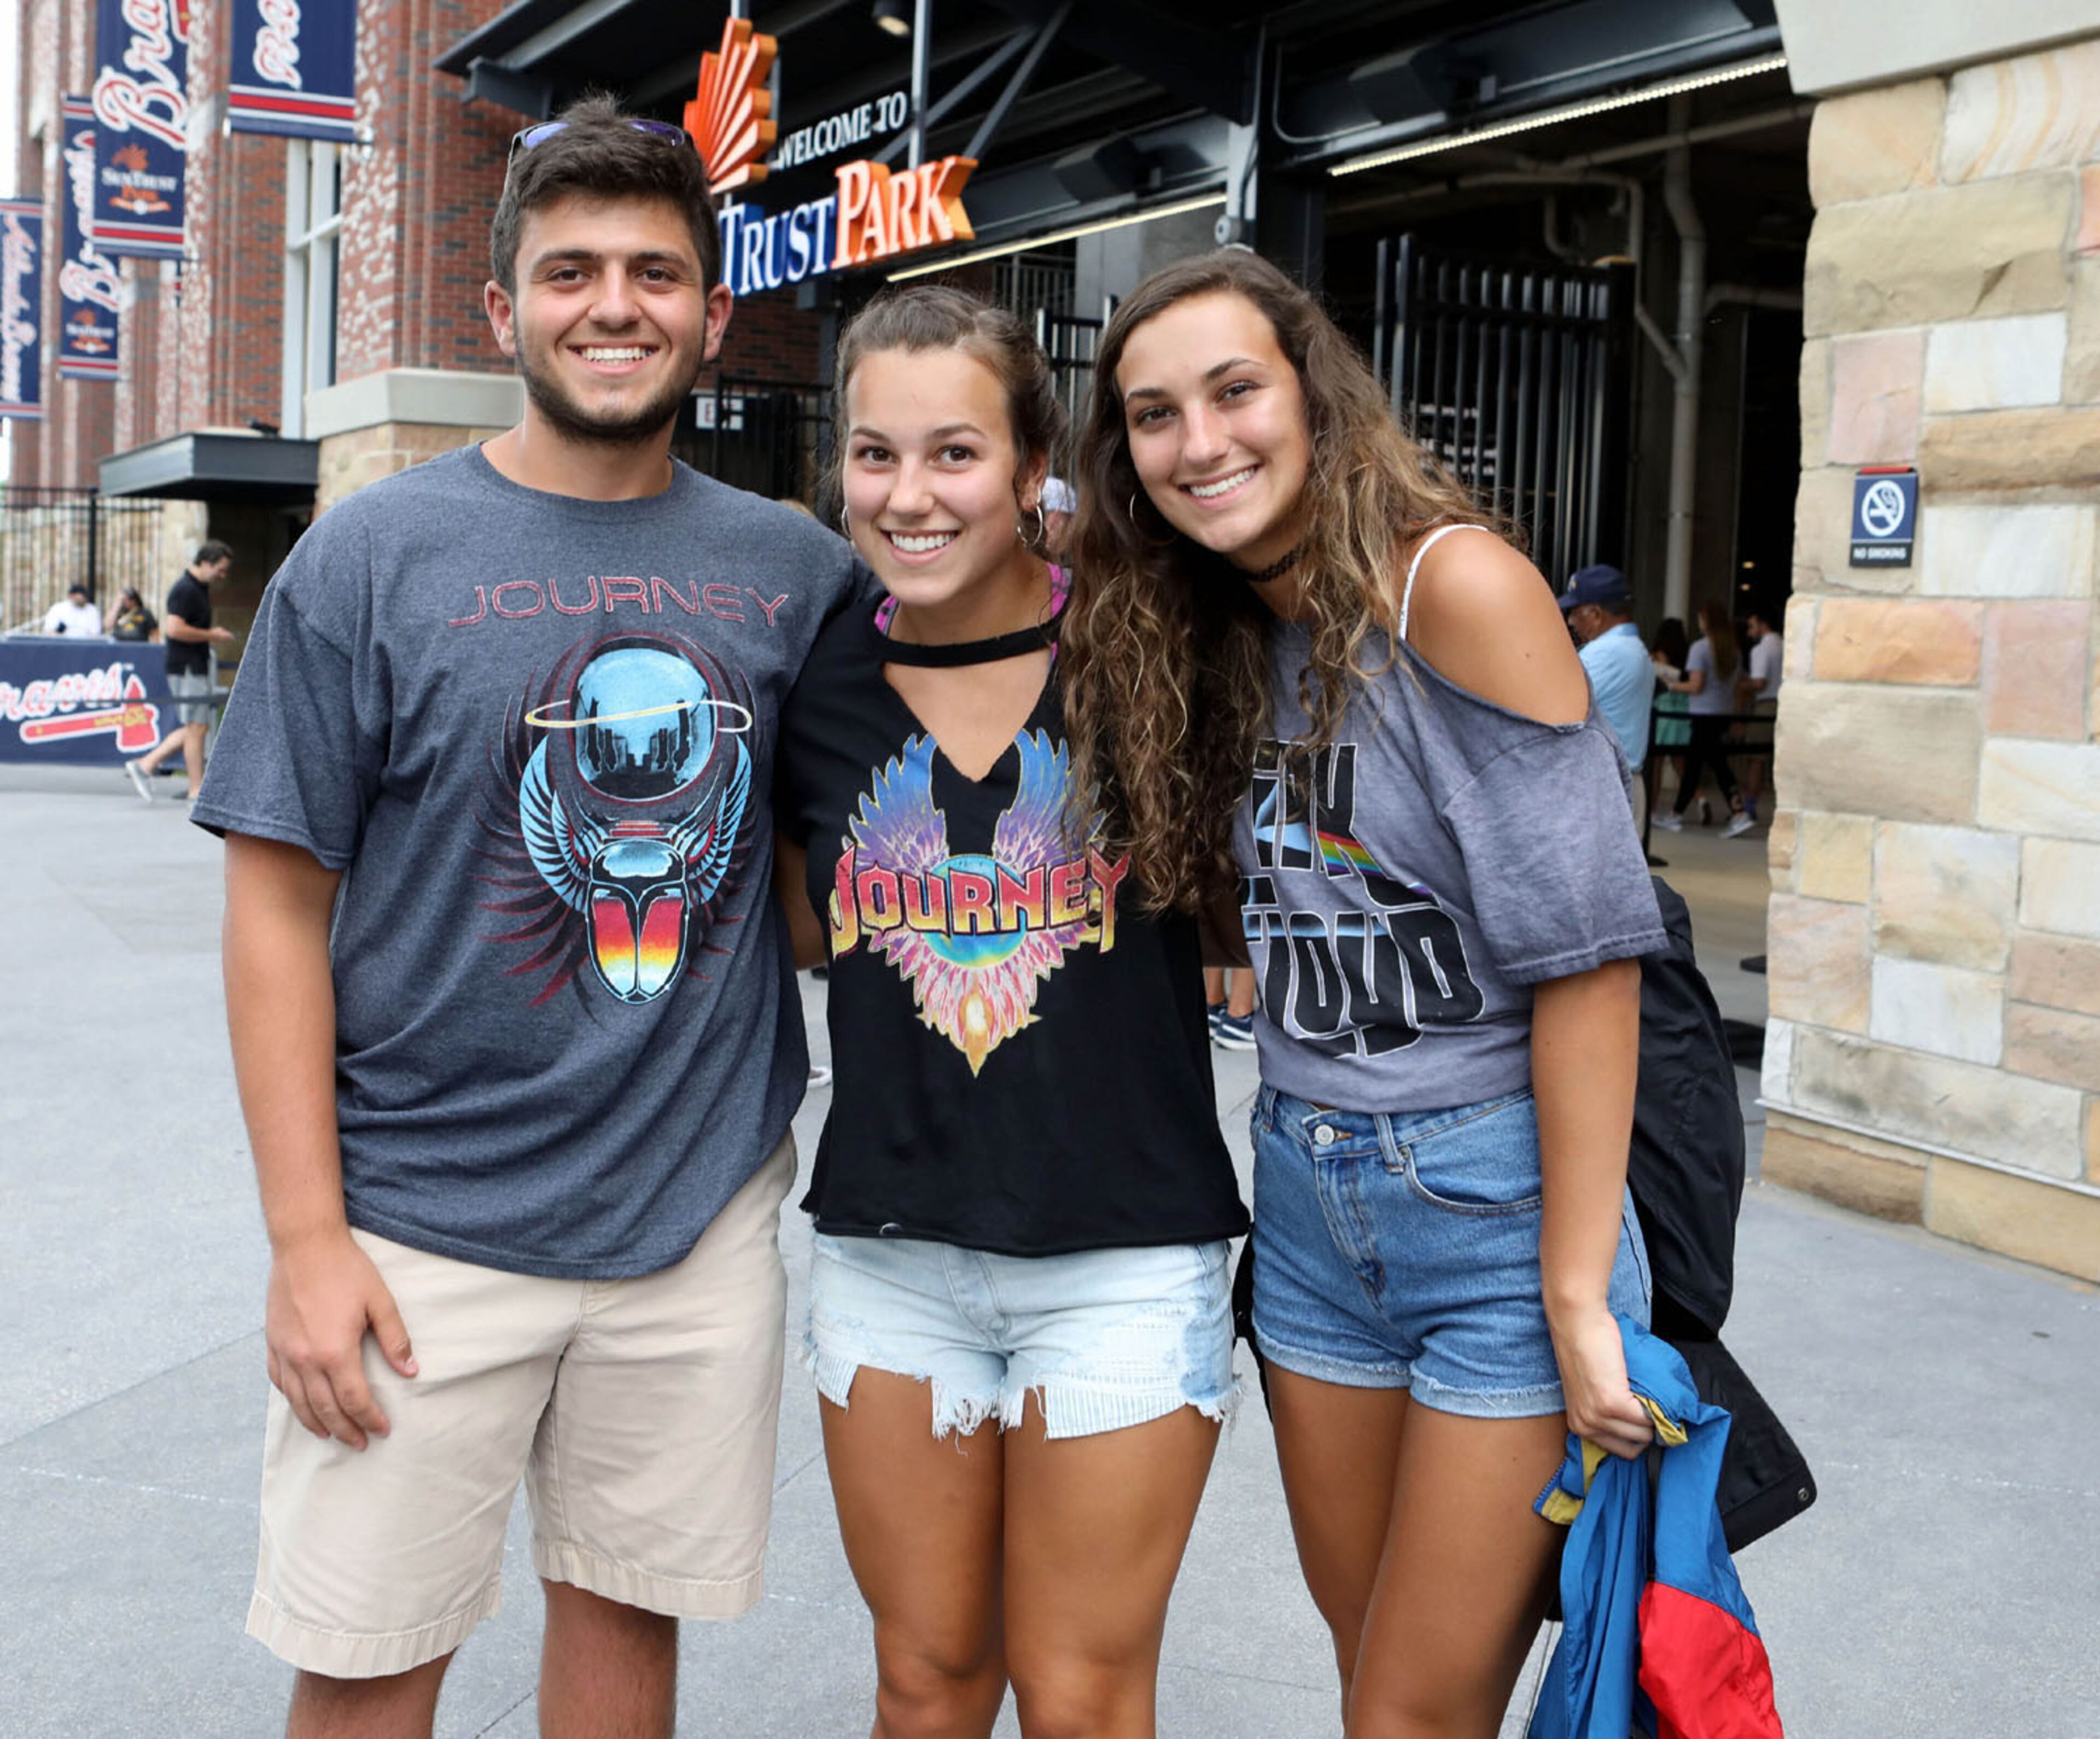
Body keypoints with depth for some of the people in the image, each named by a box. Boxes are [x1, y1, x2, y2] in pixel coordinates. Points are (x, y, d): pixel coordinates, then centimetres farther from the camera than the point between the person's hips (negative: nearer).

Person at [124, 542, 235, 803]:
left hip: (197, 667, 10)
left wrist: (213, 636, 13)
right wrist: (211, 636, -16)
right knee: (196, 727, -5)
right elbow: (175, 629, -24)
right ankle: (197, 790, 1)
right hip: (187, 669, -10)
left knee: (195, 727, 11)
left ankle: (144, 766, 14)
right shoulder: (185, 590, -15)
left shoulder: (200, 587, 16)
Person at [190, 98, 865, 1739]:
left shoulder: (796, 569, 2)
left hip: (703, 1217, 3)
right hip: (425, 1222, -2)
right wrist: (306, 1235, -10)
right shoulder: (374, 556, -5)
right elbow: (280, 903, -6)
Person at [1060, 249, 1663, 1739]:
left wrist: (1576, 1292, -18)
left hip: (1499, 1198, -6)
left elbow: (1584, 951, -18)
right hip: (1309, 1200, 7)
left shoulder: (1453, 585, -15)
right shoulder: (1217, 640, 8)